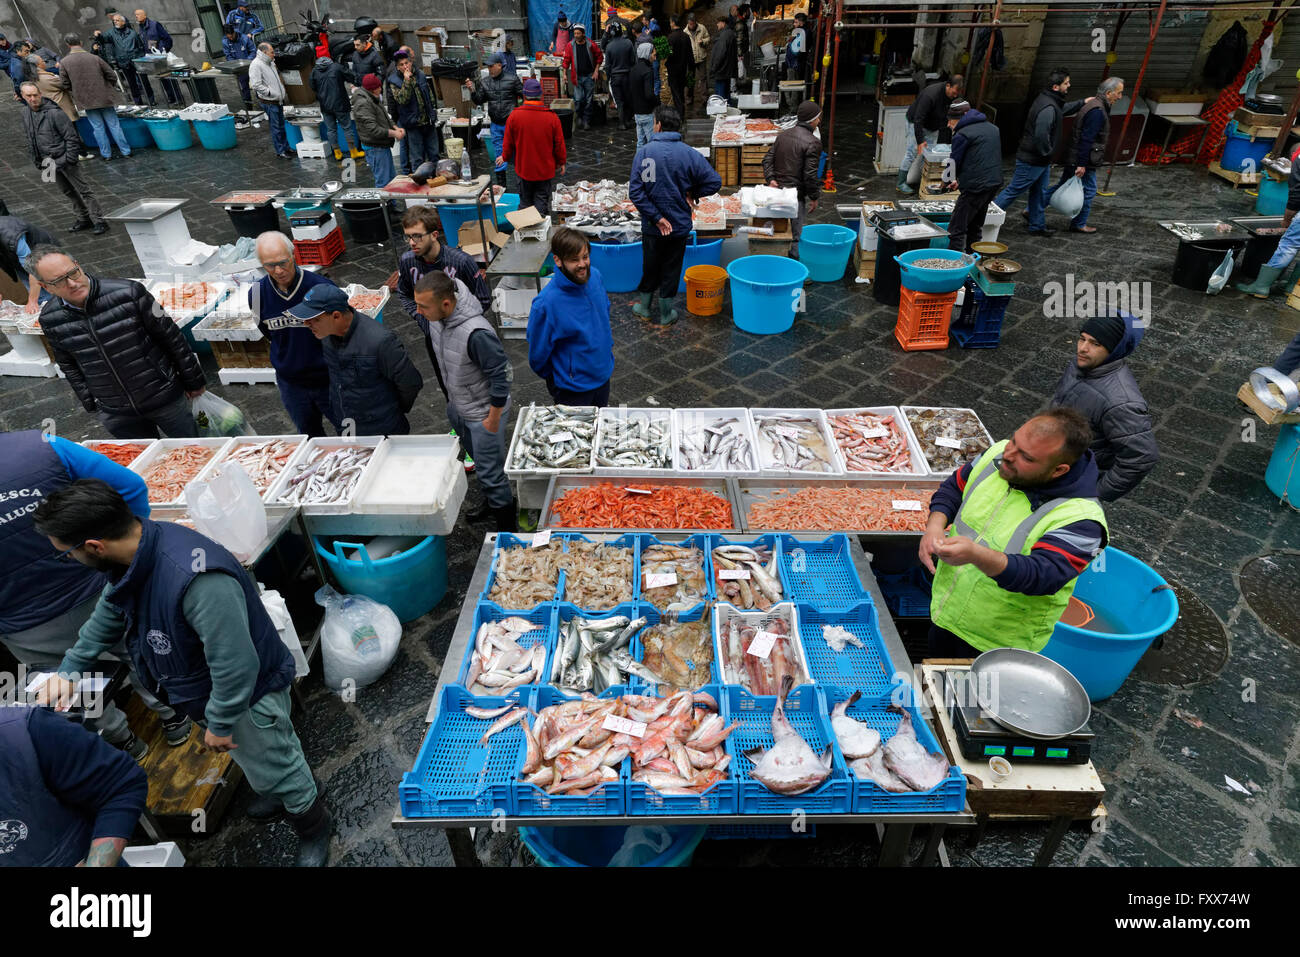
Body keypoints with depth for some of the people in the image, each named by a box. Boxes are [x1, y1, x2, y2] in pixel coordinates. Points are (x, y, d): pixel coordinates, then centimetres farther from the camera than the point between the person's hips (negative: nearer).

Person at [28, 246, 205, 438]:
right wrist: (90, 403, 12)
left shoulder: (128, 293, -17)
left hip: (165, 399, -3)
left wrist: (194, 381, -3)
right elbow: (68, 365, 12)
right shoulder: (49, 320, -4)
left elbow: (171, 337, -9)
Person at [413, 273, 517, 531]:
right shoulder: (435, 318, -10)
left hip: (483, 412, -8)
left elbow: (502, 375, -27)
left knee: (489, 471, 3)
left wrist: (493, 418, -18)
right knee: (478, 459, 27)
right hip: (457, 405, 8)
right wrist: (451, 399, 17)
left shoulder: (476, 333, -36)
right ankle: (491, 503, 51)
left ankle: (507, 527, 24)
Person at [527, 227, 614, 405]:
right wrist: (555, 380, -2)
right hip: (573, 388, -6)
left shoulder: (595, 276, -10)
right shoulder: (545, 303, -29)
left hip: (603, 374, 6)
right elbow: (538, 352, -16)